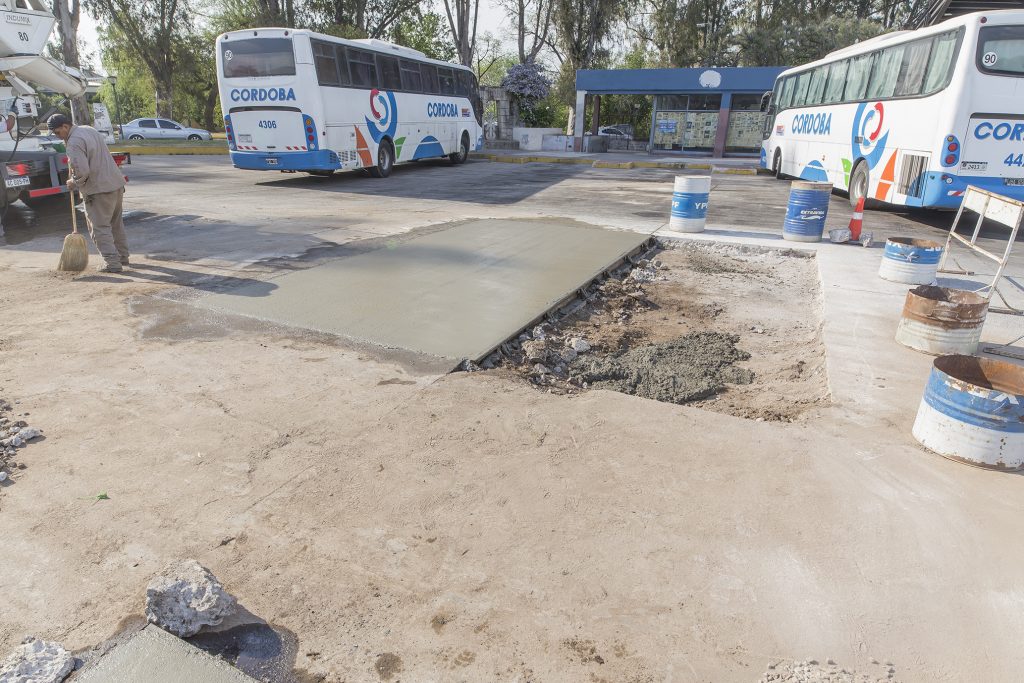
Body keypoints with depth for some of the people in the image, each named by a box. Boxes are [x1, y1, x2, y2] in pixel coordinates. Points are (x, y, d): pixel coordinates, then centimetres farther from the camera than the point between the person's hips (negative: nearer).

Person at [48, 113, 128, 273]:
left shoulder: (74, 142, -16)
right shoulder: (89, 129, 14)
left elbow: (82, 171, -23)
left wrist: (73, 183, -4)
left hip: (99, 189, -9)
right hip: (117, 184, 9)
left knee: (100, 227, -3)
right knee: (116, 223, 19)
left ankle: (113, 263, -8)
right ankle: (123, 257, 26)